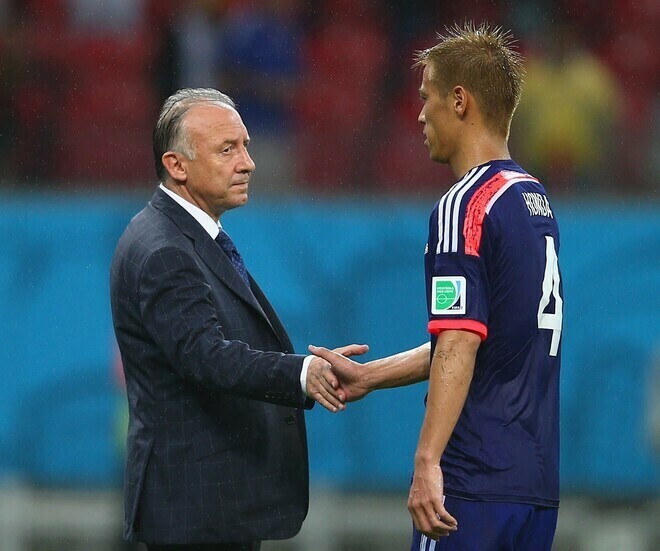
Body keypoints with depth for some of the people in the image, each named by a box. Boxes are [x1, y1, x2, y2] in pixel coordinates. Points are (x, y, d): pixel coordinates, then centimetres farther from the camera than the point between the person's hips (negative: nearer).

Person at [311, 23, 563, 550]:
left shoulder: (464, 207, -10)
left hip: (474, 482, -8)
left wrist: (427, 462, -23)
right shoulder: (537, 200, 16)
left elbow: (459, 346, -19)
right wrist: (366, 376, 26)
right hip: (537, 482, 8)